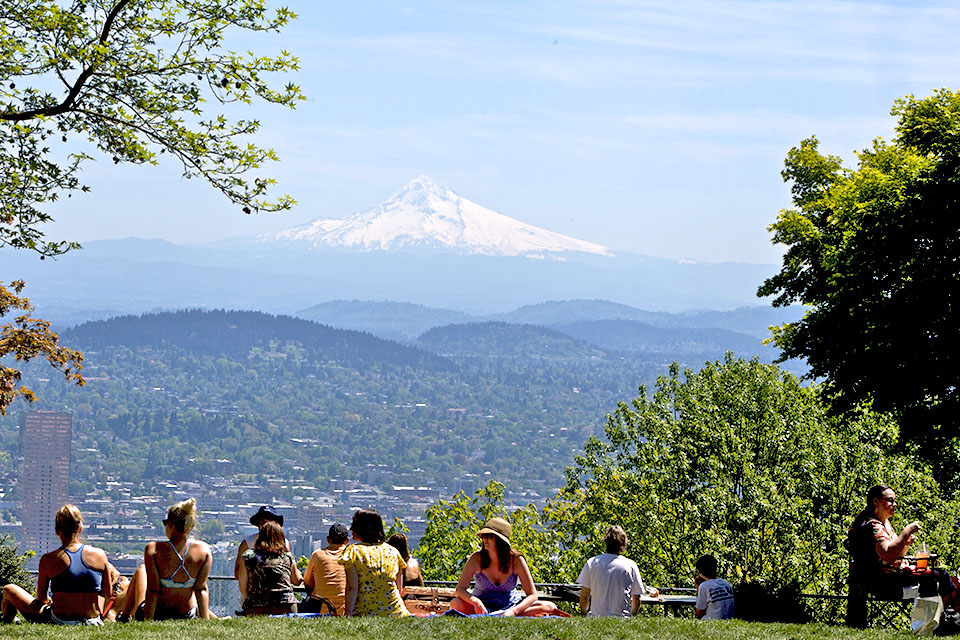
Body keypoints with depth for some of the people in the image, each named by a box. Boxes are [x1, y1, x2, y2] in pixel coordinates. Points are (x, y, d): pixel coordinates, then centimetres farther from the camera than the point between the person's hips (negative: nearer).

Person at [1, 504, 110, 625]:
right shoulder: (99, 555, -7)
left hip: (59, 621, -3)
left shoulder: (48, 560, -11)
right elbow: (107, 595, 1)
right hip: (92, 620, 3)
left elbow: (41, 597, 2)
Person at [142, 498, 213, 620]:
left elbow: (153, 591, -19)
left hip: (158, 616, -3)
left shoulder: (153, 550, -21)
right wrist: (206, 620, -5)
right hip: (188, 616, 3)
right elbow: (201, 589, -11)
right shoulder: (204, 549, -14)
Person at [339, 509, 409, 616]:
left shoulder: (353, 551, 1)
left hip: (365, 612, -3)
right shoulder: (393, 551, 14)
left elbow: (352, 588, -6)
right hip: (395, 612, 4)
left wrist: (347, 615, -5)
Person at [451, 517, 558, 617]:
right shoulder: (477, 558, -13)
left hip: (510, 605, 1)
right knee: (455, 603, -32)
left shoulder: (516, 560, -14)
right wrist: (475, 601, -38)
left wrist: (513, 611, -33)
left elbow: (532, 595, -15)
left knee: (550, 607, -22)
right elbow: (460, 589, -16)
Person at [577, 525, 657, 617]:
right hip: (621, 618, -1)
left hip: (596, 616, 1)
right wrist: (632, 615, 21)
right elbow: (636, 599, 4)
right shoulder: (630, 565, 0)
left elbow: (584, 596, 5)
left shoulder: (591, 563, 2)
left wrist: (584, 614, 21)